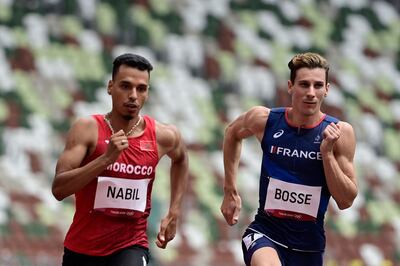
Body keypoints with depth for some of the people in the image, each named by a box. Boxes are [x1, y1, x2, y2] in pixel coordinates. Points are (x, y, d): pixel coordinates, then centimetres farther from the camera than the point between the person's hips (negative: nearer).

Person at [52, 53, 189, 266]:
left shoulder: (163, 136, -4)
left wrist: (173, 214, 16)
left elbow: (180, 159, 22)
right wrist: (106, 158, -31)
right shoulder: (87, 129, -12)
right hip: (83, 248, 0)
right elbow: (58, 189, -22)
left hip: (131, 246, 0)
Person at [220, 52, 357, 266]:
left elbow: (346, 201, -8)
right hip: (265, 232, -2)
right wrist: (230, 191, 16)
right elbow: (232, 132, 18)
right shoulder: (264, 120, -6)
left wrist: (327, 153, -19)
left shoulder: (339, 133, -8)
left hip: (308, 242, 2)